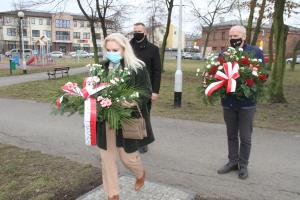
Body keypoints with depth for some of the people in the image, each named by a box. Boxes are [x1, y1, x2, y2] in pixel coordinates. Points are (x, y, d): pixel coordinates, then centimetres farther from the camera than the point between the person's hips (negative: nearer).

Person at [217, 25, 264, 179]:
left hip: (246, 102, -3)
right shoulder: (223, 54, 6)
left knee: (245, 137, 7)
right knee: (231, 135, 15)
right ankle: (233, 162, 30)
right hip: (228, 101, 3)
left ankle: (243, 165, 22)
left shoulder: (255, 52, -3)